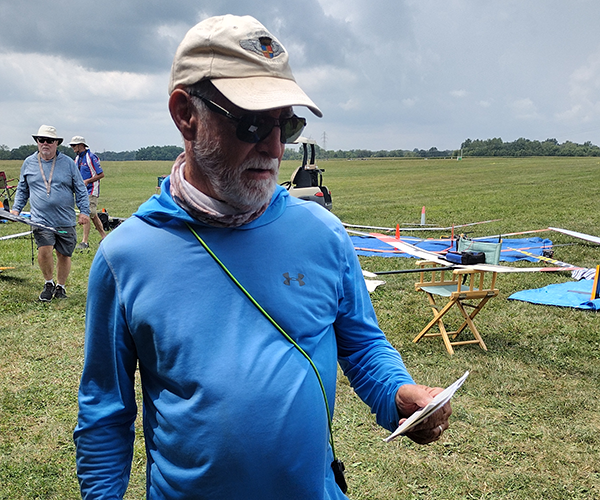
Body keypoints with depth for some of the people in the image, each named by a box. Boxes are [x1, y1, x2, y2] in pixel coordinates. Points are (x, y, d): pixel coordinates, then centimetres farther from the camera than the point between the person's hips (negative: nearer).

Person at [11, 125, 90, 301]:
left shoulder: (68, 163, 4)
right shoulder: (28, 163, 9)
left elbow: (81, 190, 6)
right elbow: (22, 190, 20)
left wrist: (84, 211, -2)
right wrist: (16, 209, 9)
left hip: (66, 221, 0)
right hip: (41, 220, 0)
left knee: (64, 254, 6)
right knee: (44, 249, -18)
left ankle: (61, 287, 26)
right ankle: (49, 283, 5)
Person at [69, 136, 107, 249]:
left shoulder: (91, 157, -13)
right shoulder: (77, 158, 12)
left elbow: (101, 174, -14)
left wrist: (87, 181, -19)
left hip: (91, 190, -9)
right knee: (93, 215, 13)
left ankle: (85, 241, -10)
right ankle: (104, 236, 23)